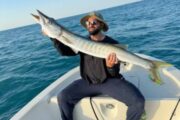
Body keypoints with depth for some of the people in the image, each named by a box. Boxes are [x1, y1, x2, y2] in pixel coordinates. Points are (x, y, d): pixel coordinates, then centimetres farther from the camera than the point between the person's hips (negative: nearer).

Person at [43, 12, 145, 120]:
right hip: (87, 82, 3)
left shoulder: (112, 44, -5)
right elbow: (64, 51, -10)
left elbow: (114, 74, -7)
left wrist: (110, 66, -30)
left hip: (110, 81, -2)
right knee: (62, 97, -13)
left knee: (138, 102, -21)